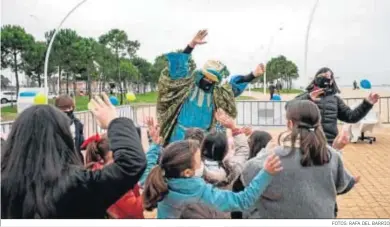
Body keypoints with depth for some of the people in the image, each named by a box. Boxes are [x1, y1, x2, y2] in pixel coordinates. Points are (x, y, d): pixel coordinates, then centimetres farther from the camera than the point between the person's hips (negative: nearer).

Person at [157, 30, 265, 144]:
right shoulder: (187, 84, -2)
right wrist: (192, 44, -26)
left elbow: (235, 85, 16)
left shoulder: (217, 93, 8)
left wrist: (253, 74, 6)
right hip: (181, 134, -4)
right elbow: (178, 67, -14)